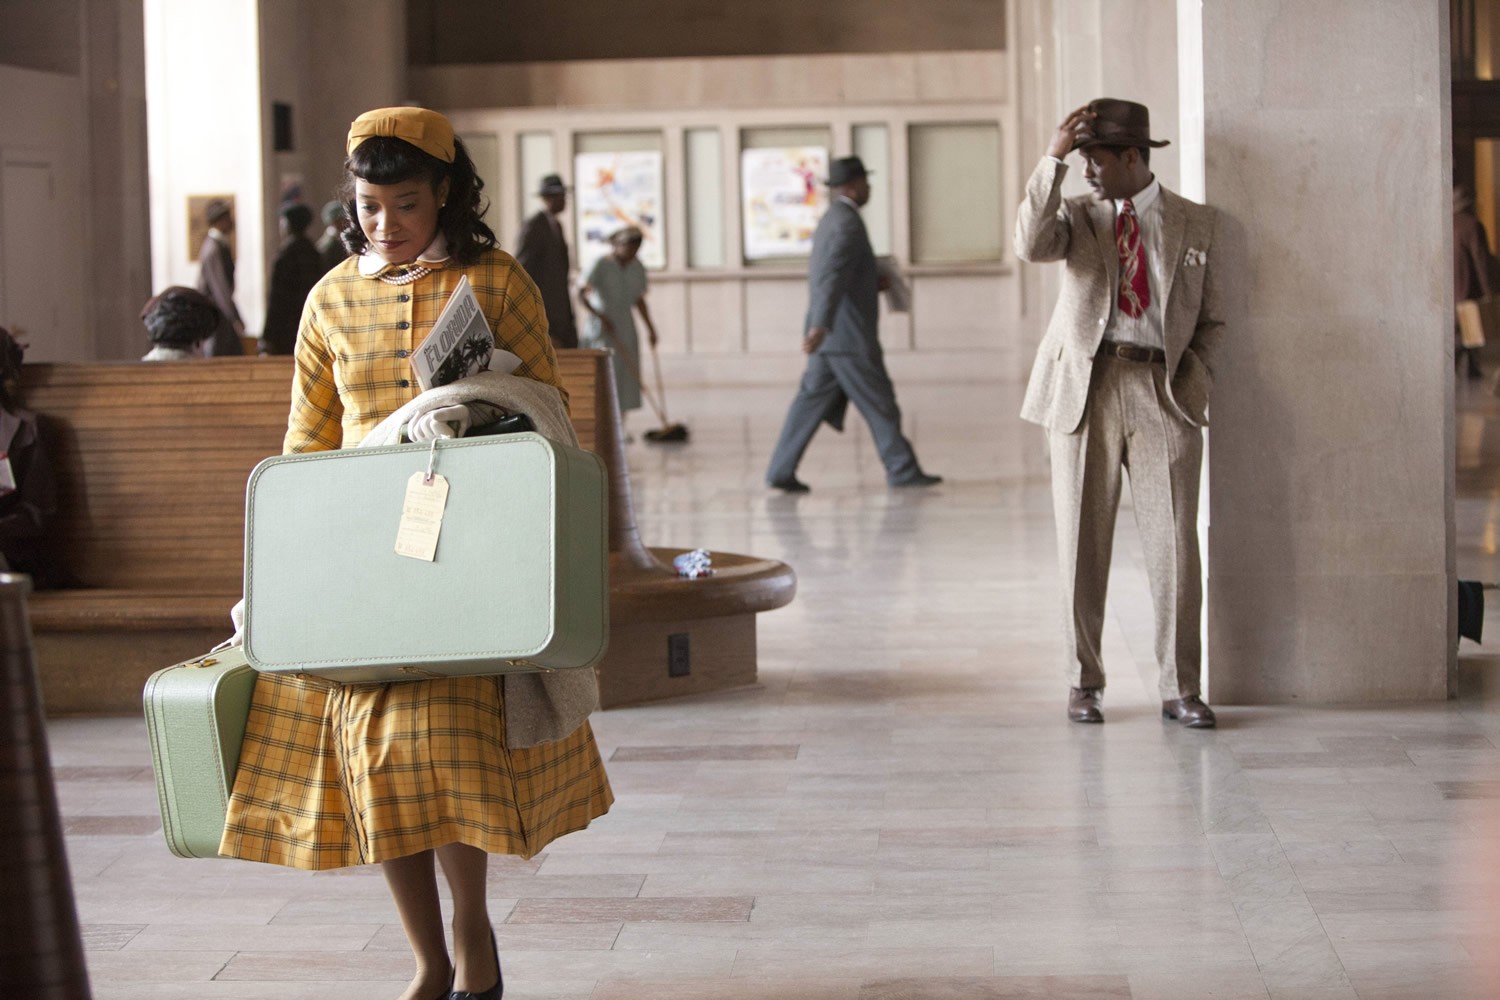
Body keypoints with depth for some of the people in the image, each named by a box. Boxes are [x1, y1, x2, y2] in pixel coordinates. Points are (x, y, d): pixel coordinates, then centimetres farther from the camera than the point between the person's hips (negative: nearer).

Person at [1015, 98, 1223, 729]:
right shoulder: (1079, 216, 9)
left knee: (1174, 546, -2)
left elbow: (1210, 321, 12)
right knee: (1082, 546, 5)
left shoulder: (1195, 225, 9)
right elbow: (1031, 245, -14)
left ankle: (1180, 689, 7)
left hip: (1164, 392, 0)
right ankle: (1084, 682, 17)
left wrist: (1192, 385, -3)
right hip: (1085, 389, 1)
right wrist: (1053, 156, -15)